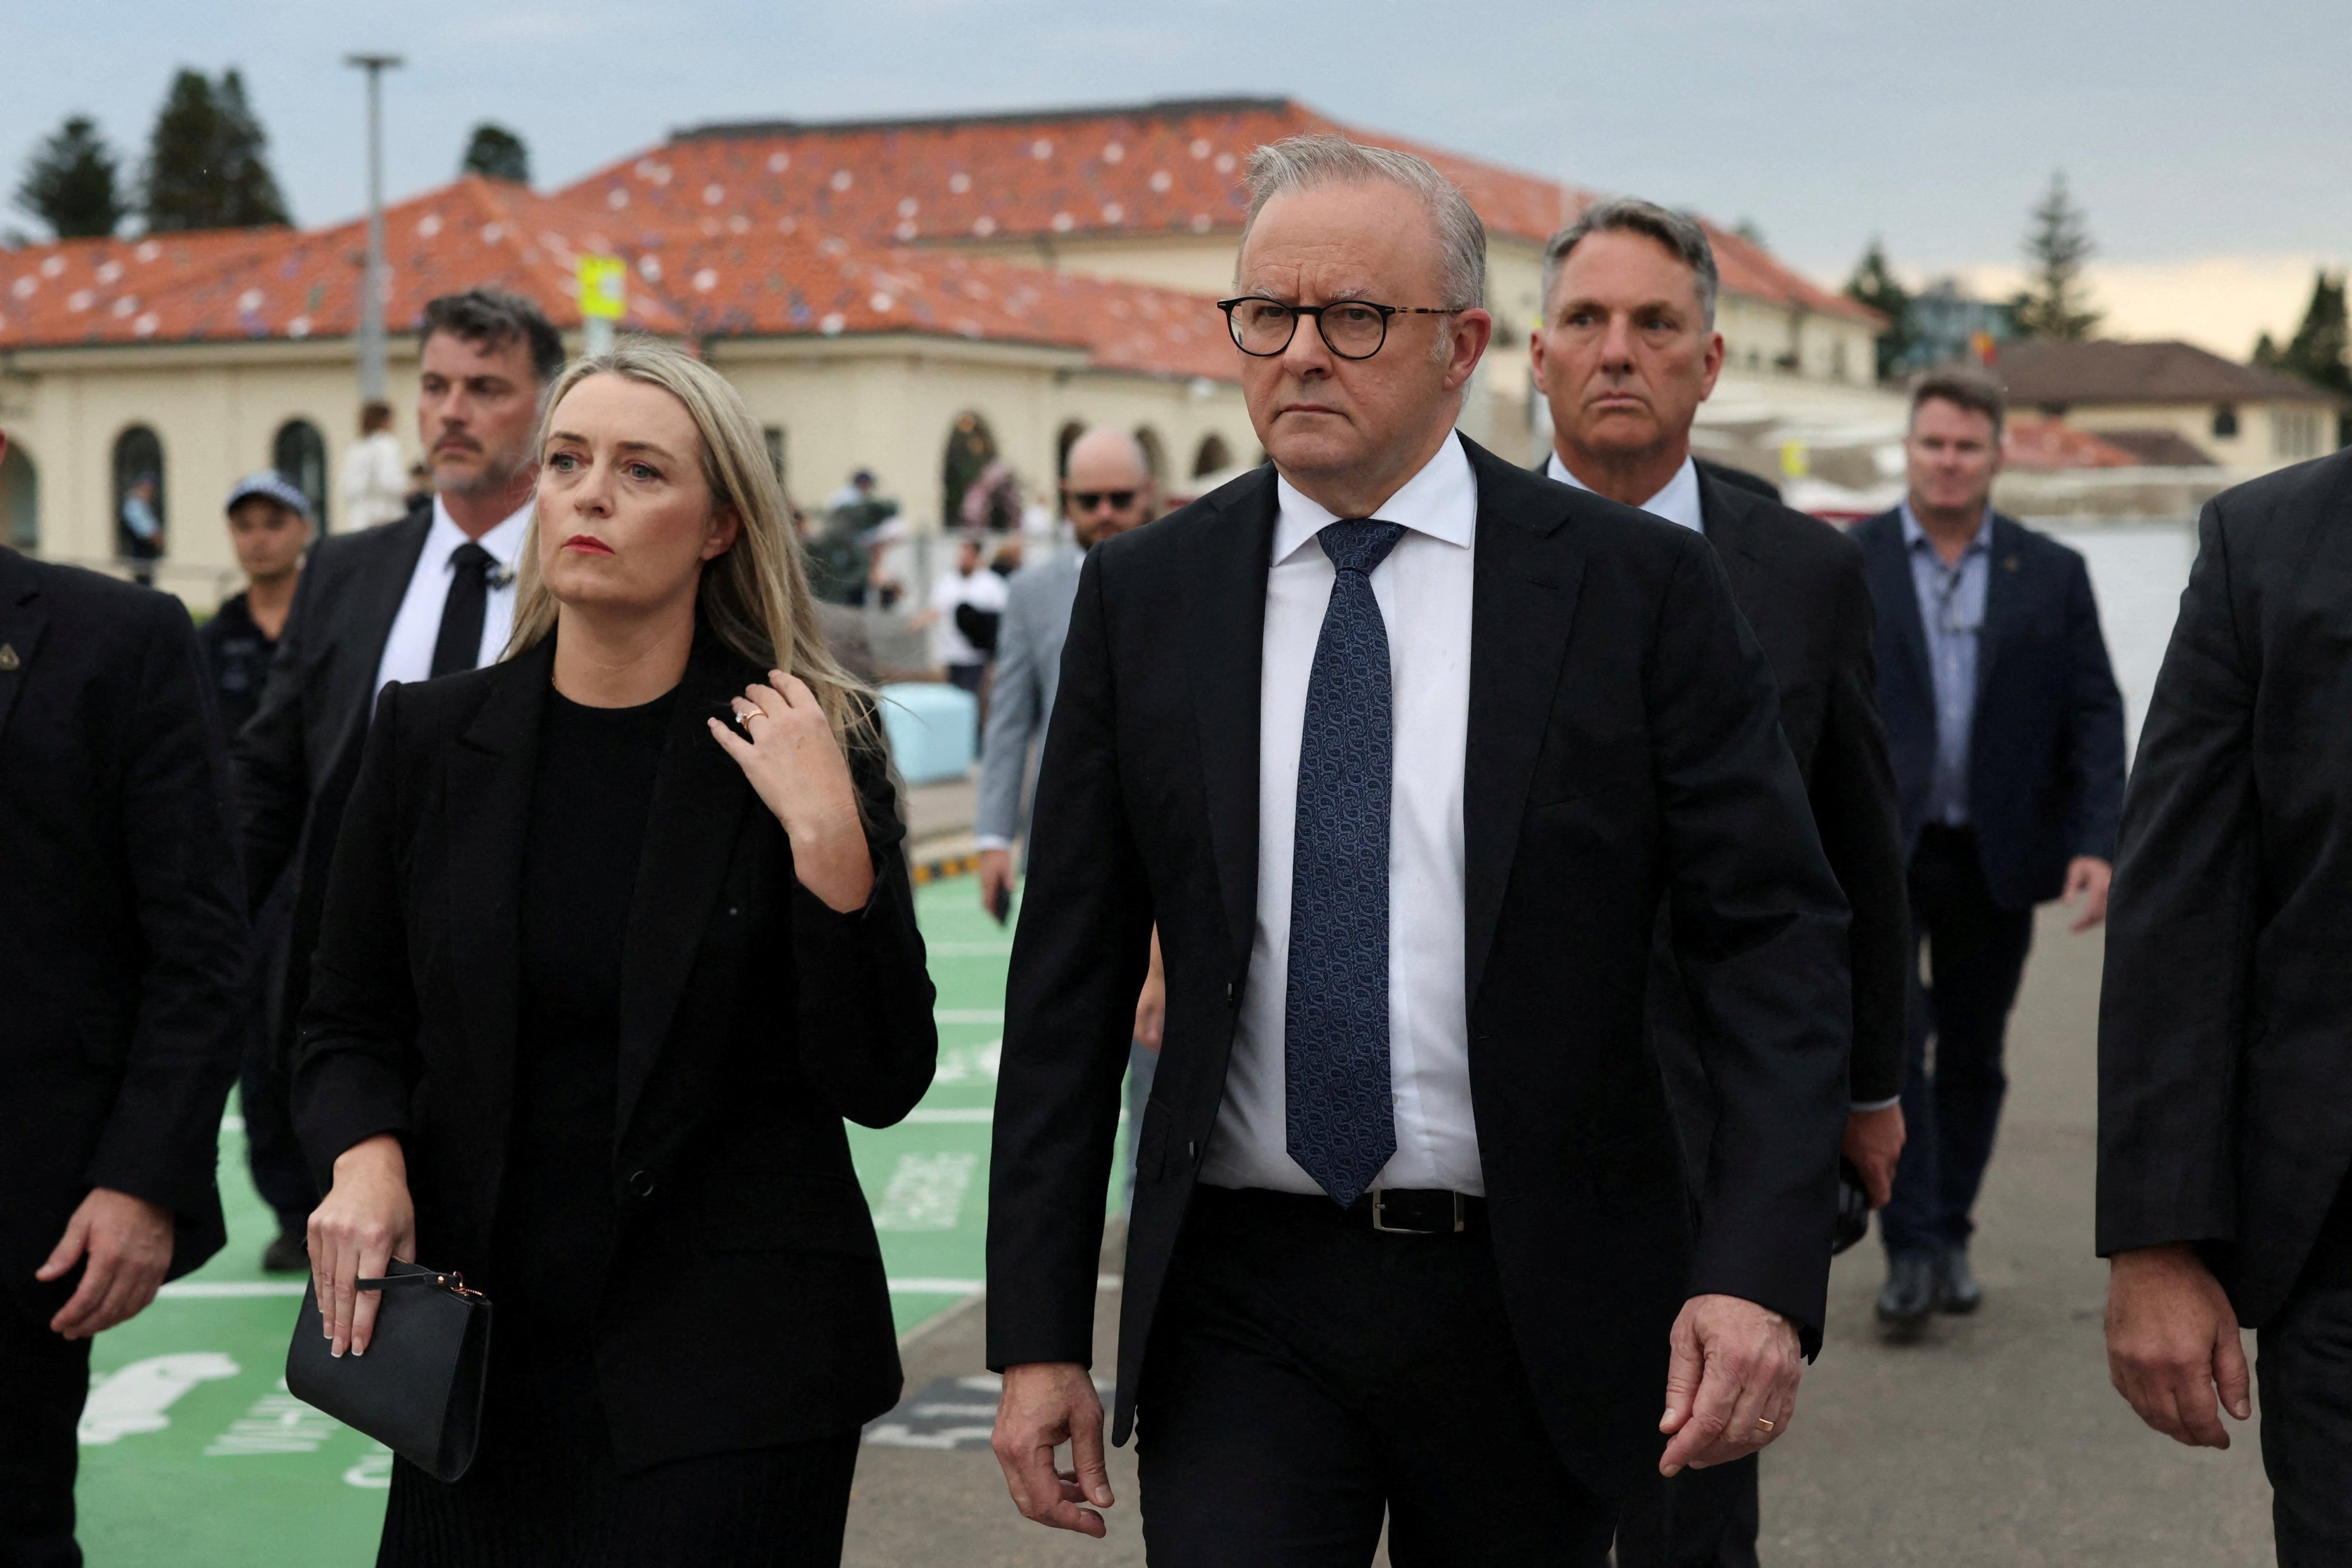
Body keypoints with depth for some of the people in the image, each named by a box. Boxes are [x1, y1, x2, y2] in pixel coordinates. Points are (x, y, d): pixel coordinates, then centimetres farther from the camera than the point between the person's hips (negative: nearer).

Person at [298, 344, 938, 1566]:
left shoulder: (810, 746, -6)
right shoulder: (430, 735, 2)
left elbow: (883, 1083, -9)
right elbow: (349, 1028, 11)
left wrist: (827, 836, -20)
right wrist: (364, 1158, -9)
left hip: (737, 1361, -3)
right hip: (481, 1347, 3)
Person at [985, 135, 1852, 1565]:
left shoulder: (1638, 585, -4)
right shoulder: (1145, 596, 2)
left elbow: (1779, 935, -6)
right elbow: (1071, 980, 4)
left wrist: (1764, 1272, -19)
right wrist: (1039, 1332, 0)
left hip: (1535, 1303, 0)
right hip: (1241, 1305, 1)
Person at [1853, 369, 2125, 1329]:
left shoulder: (2053, 575, 6)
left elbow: (2095, 715, 4)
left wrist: (2097, 843, -8)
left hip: (1996, 857, 2)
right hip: (1879, 854, -2)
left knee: (1973, 1057, 10)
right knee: (1887, 1041, -12)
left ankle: (1949, 1237, 24)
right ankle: (1911, 1248, -7)